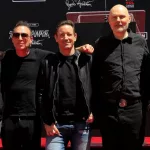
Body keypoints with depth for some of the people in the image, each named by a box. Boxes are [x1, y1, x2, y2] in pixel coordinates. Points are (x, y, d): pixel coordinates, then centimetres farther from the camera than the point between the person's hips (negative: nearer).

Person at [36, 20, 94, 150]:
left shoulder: (87, 60, 4)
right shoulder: (48, 63, 3)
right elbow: (41, 94, 1)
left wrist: (93, 111, -1)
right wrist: (47, 122, -3)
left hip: (82, 123, 1)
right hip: (56, 124, 0)